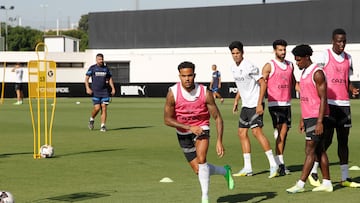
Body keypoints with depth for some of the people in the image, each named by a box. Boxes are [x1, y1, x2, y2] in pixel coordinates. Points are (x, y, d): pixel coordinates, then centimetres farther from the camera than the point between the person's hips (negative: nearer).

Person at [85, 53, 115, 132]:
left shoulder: (106, 68, 11)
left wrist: (113, 88, 7)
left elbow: (110, 79, 19)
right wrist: (87, 88, -14)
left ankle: (103, 126, -3)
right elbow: (86, 79, 0)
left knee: (104, 108, -6)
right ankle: (91, 120, 18)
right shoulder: (92, 68, 1)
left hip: (105, 91, 3)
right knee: (97, 108, -11)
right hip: (95, 92, -3)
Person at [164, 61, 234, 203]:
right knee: (198, 170, 6)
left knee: (201, 160, -27)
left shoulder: (205, 93, -20)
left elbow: (217, 118, -12)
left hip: (201, 129, -2)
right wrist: (189, 127, -25)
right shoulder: (173, 93, -20)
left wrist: (219, 141, -23)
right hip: (183, 134, 2)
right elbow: (167, 119, -15)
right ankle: (225, 171, 35)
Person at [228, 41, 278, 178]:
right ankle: (247, 168, 12)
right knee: (242, 133, 7)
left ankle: (273, 164, -16)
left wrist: (259, 104, -21)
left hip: (255, 104, -9)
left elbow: (263, 83, -16)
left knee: (256, 131, -18)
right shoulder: (234, 68, 9)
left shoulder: (250, 67, -15)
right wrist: (236, 101, 19)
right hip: (245, 105, 9)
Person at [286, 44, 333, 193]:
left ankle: (300, 184, -9)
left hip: (317, 118, -9)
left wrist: (320, 122, -21)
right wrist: (302, 120, 20)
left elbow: (323, 99, -17)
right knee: (319, 150, 10)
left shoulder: (317, 73, -14)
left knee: (310, 150, -8)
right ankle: (326, 183, 13)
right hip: (308, 117, 9)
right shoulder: (304, 73, 15)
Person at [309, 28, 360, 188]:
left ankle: (345, 177, 9)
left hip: (344, 104, 5)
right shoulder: (325, 56, -3)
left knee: (343, 140, 6)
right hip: (329, 104, -5)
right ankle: (313, 172, 9)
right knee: (326, 140, -6)